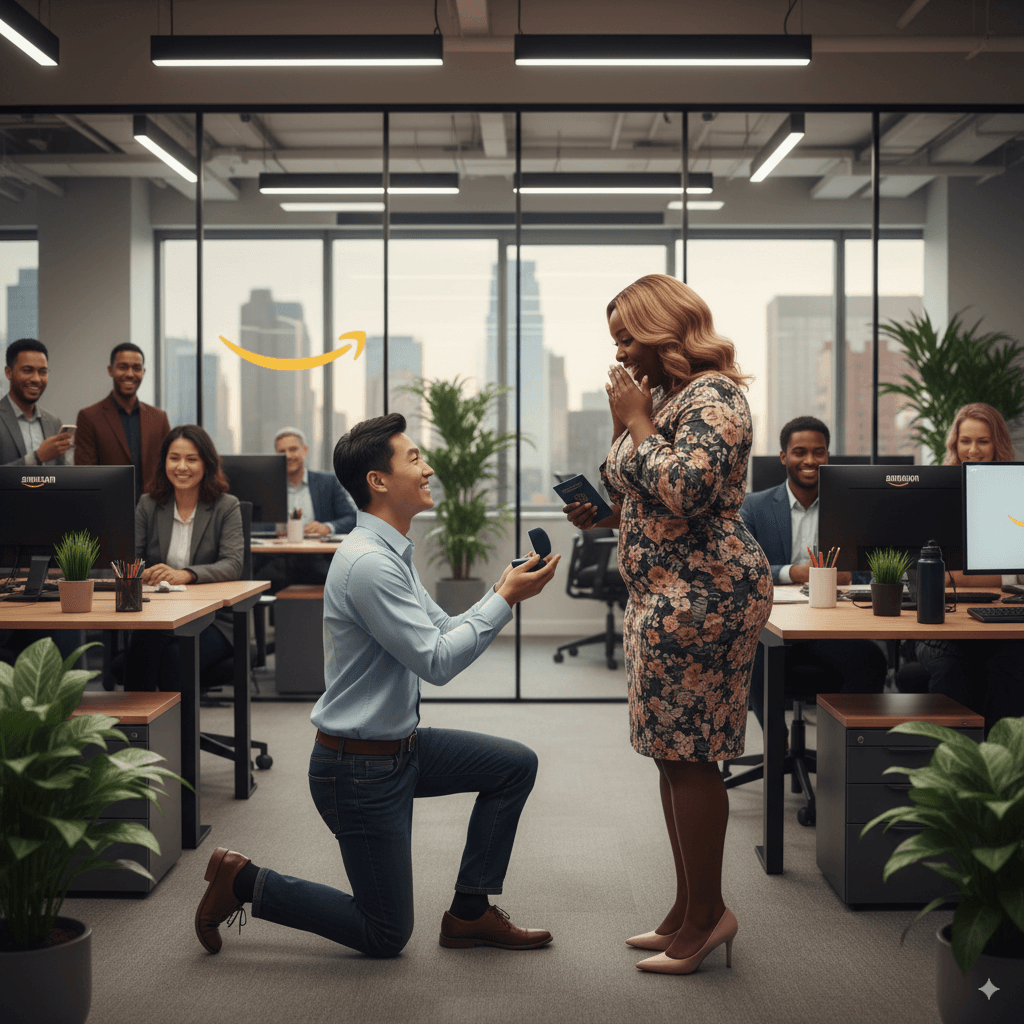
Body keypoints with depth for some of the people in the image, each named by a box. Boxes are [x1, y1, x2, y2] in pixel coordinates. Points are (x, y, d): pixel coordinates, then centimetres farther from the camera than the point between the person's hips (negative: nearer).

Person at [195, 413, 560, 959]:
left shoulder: (392, 554, 9)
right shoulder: (369, 563, -25)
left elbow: (443, 632, 12)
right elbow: (436, 661, -25)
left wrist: (502, 590, -1)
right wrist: (506, 599, -19)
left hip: (400, 745, 10)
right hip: (359, 768, -10)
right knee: (387, 935, 3)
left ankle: (470, 913, 13)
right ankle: (241, 880, 11)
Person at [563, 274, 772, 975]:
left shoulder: (713, 395, -12)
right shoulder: (665, 396, 18)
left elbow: (684, 491, -26)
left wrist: (637, 422, -14)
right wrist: (599, 513, 8)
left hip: (703, 594, -10)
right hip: (665, 595, 10)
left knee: (687, 755, -5)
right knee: (673, 753, 12)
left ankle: (707, 914, 7)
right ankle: (690, 913, 21)